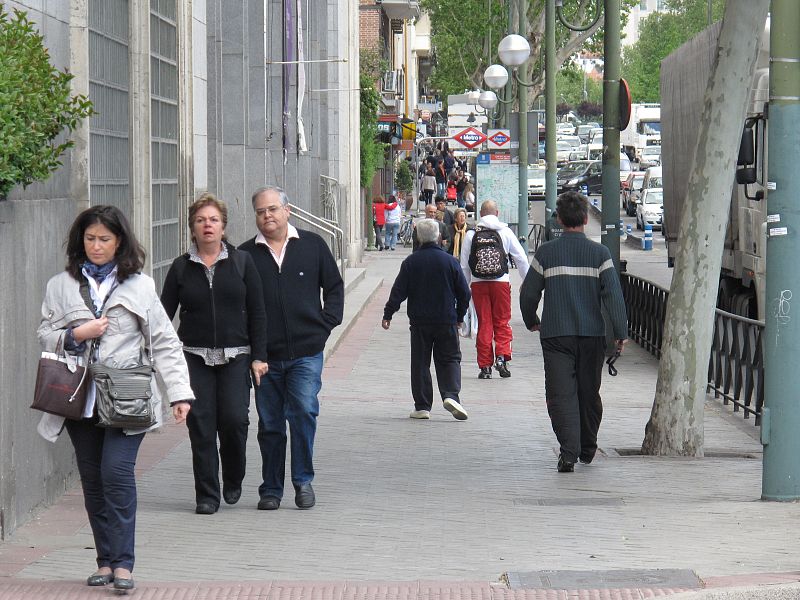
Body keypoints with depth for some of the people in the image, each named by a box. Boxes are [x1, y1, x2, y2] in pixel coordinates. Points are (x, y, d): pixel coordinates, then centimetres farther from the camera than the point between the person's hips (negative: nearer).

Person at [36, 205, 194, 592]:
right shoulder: (60, 286, 11)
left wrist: (179, 393, -3)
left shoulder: (139, 285, 6)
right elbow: (44, 337, 10)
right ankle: (105, 561, 16)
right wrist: (76, 335, -10)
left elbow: (164, 342, 4)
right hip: (80, 397, 3)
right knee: (92, 480, 6)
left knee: (117, 471, -16)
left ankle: (122, 563, -12)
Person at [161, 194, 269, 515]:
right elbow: (164, 314, 5)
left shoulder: (241, 262, 5)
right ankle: (207, 495, 5)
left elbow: (257, 312, 5)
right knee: (201, 424, -4)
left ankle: (233, 482, 17)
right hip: (195, 356, 1)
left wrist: (258, 356, -1)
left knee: (234, 419, -10)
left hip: (235, 356, -1)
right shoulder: (181, 267, 6)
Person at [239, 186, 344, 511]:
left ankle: (303, 480, -1)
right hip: (265, 355, 1)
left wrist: (326, 322, 4)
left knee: (304, 411, -15)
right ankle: (271, 489, 16)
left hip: (306, 351, -1)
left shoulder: (312, 245, 7)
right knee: (269, 424, 6)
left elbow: (334, 286, 15)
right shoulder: (246, 254, 4)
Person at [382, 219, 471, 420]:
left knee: (420, 363, 7)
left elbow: (399, 291, -4)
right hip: (446, 321, 0)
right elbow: (464, 292, 3)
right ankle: (451, 394, -15)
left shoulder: (411, 262, -3)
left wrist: (388, 314, 5)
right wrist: (460, 316, 16)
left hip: (419, 321, 0)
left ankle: (422, 406, 6)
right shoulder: (449, 261, -1)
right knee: (449, 359, 8)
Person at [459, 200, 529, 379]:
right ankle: (501, 357, -10)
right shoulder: (505, 232, 2)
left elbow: (464, 265, 5)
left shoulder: (471, 235, 3)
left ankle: (485, 366, 5)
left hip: (478, 283, 1)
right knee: (502, 322, 9)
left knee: (484, 324, 6)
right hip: (501, 282, -1)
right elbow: (521, 258, 4)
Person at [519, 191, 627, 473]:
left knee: (561, 394, -3)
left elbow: (528, 293, 3)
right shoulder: (599, 253, -2)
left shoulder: (546, 253, -2)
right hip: (592, 334, 1)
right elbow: (614, 294, -7)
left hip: (556, 334, -1)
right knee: (589, 393, 16)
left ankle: (569, 451, -20)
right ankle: (587, 449, 30)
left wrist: (532, 322, 21)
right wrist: (620, 333, -1)